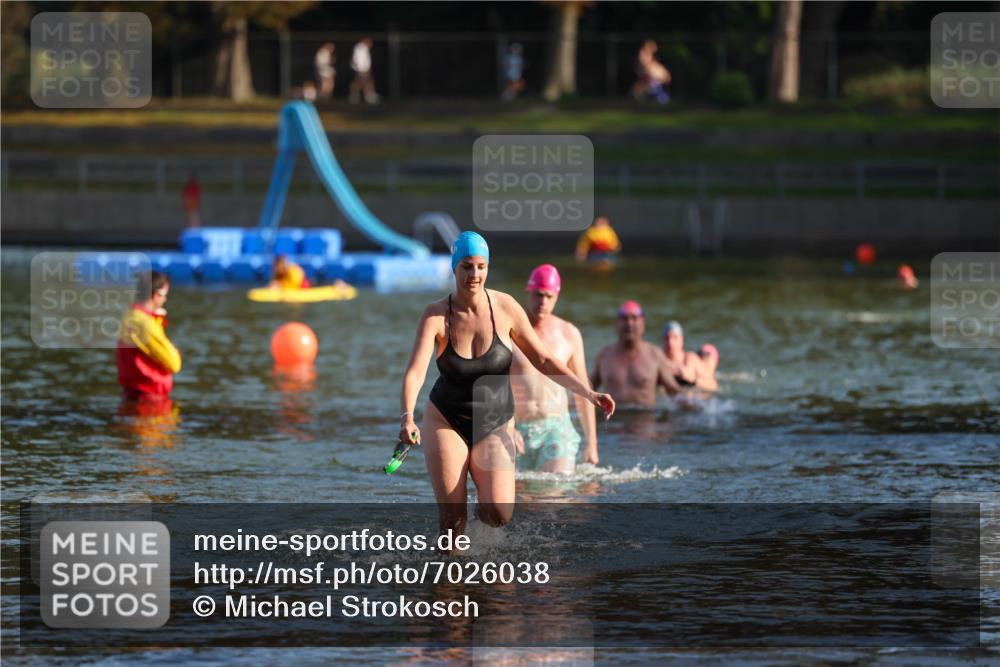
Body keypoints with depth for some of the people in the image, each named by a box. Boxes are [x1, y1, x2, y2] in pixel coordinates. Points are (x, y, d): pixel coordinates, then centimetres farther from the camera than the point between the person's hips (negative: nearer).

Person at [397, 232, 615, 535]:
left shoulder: (505, 308, -11)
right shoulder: (436, 315, -15)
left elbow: (543, 360, -2)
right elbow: (416, 372, -25)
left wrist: (589, 393, -9)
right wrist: (408, 417, -44)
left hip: (495, 424, 1)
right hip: (446, 422, -1)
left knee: (499, 515, -16)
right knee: (451, 518, -9)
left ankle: (485, 496, 20)